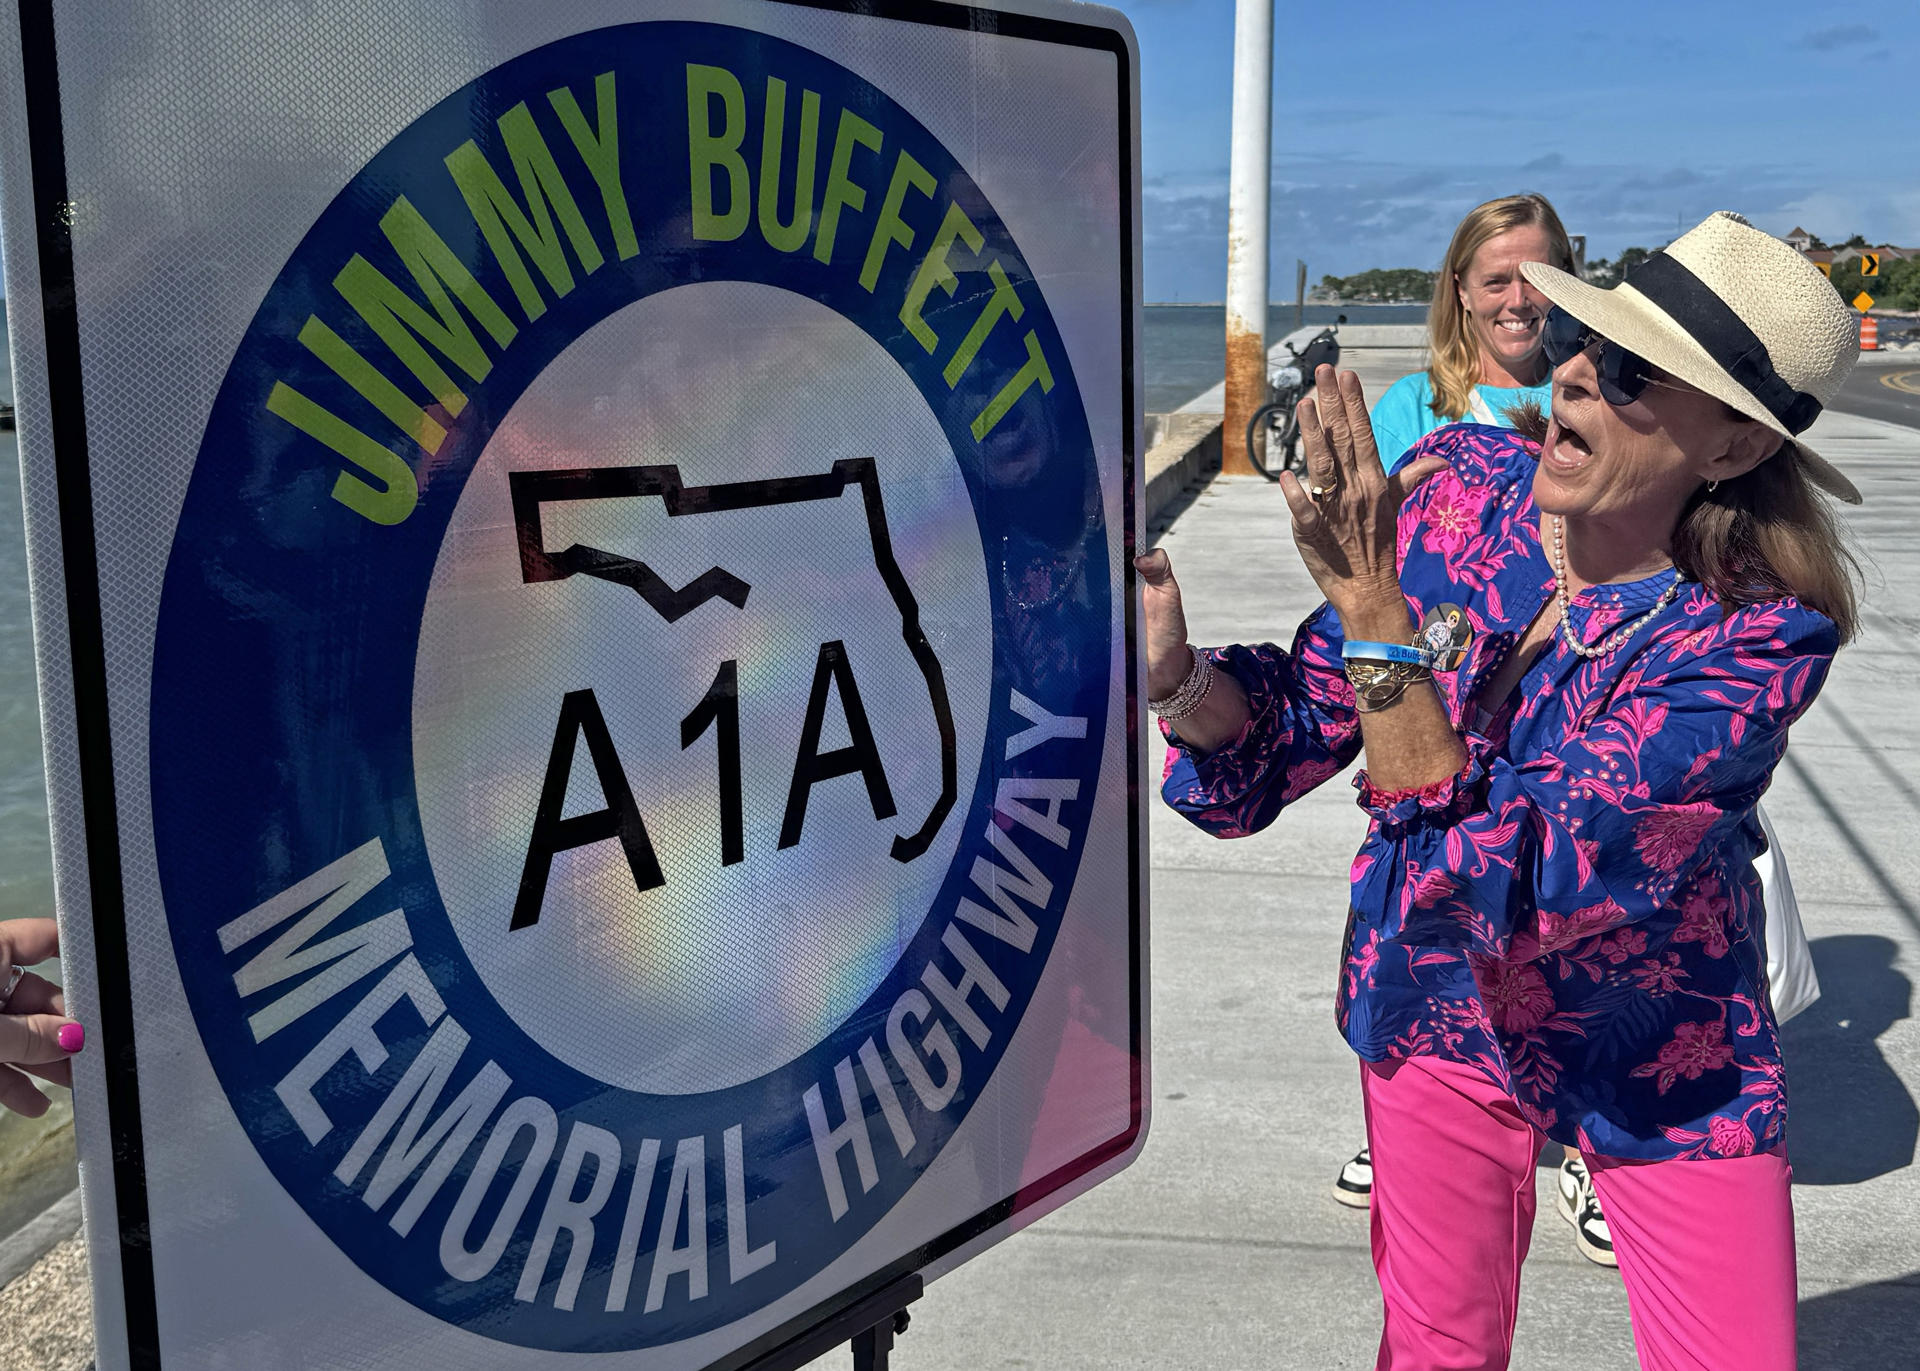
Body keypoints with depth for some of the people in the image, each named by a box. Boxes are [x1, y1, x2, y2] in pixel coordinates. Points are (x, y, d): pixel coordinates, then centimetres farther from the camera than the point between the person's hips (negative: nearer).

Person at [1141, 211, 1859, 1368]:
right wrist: (1174, 669, -30)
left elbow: (1505, 887, -35)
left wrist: (1371, 605, -37)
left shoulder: (1760, 631, -28)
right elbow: (1301, 723, -8)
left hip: (1660, 1062, -2)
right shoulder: (1461, 484, -16)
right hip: (1438, 1012, 3)